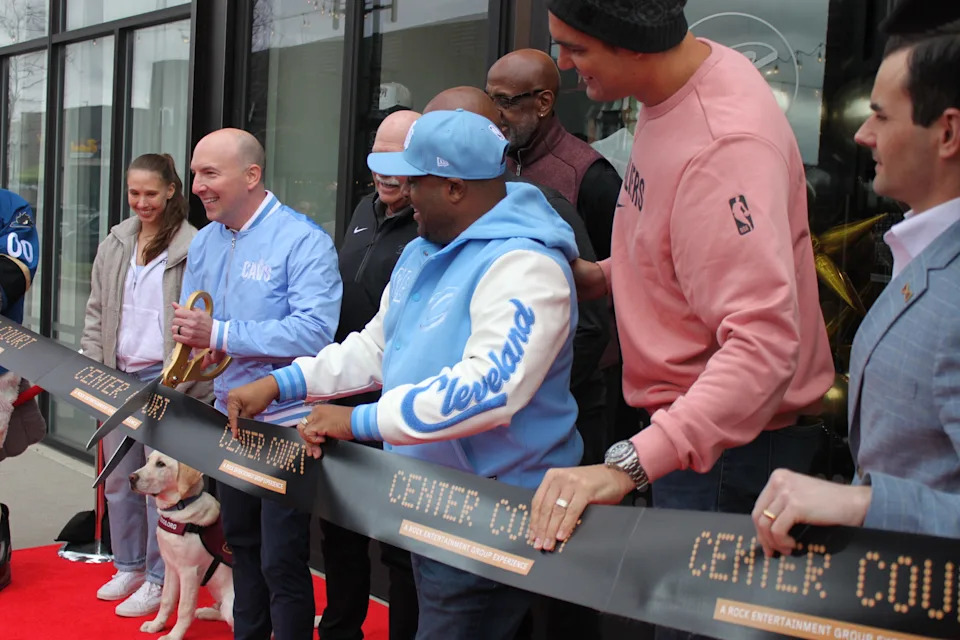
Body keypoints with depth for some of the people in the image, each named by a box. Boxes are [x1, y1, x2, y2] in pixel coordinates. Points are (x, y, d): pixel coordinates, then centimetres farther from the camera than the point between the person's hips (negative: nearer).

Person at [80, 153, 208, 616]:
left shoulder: (193, 247, -8)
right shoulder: (114, 245, 11)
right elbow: (96, 313, 16)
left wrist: (183, 383, -12)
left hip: (166, 381, -6)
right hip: (118, 378, 6)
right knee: (118, 478, 14)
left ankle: (158, 578, 12)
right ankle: (128, 566, 30)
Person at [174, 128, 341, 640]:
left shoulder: (303, 241, -16)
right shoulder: (205, 241, 7)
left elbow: (314, 330, -27)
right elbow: (190, 320, 14)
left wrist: (218, 335, -26)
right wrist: (188, 335, -11)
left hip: (285, 424, -7)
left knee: (281, 560, -2)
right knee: (241, 543, 21)